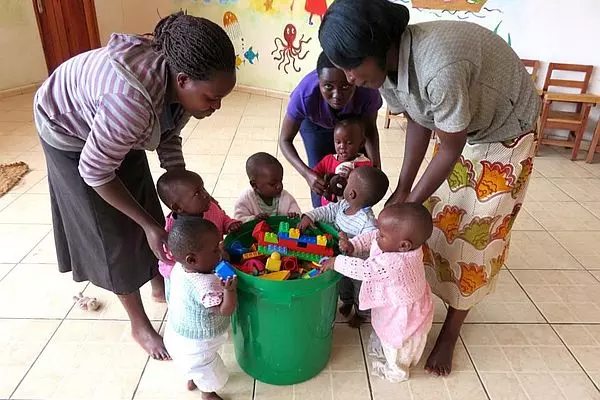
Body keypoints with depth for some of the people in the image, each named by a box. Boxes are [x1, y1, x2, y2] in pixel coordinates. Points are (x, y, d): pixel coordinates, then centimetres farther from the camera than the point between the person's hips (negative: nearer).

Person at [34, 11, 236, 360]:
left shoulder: (182, 83, -23)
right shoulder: (133, 100, -45)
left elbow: (169, 139, -6)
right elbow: (95, 171, -31)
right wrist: (148, 225, -26)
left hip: (116, 128, 6)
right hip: (70, 133, -6)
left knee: (149, 214, 13)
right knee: (114, 233, 0)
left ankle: (160, 287, 38)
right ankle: (140, 325, 20)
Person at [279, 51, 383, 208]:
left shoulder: (368, 92, -39)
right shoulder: (304, 95, -42)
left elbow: (370, 129, -17)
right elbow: (285, 140, -28)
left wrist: (375, 164, -34)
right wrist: (306, 173, -43)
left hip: (352, 120, 1)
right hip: (315, 124, -1)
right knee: (321, 179, -7)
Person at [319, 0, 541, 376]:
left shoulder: (438, 67, -41)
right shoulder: (387, 63, -17)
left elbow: (451, 150, -28)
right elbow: (418, 122, -5)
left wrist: (409, 204, -19)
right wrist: (402, 189, -8)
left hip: (504, 132, -6)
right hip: (458, 130, 7)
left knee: (477, 234, 2)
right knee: (434, 217, 10)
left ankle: (450, 333, 19)